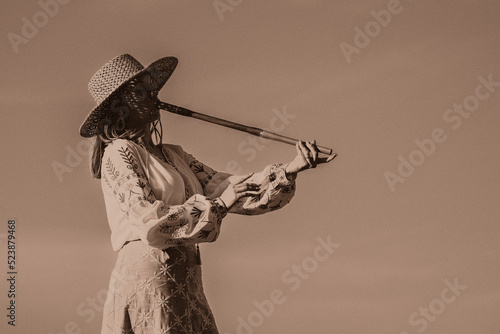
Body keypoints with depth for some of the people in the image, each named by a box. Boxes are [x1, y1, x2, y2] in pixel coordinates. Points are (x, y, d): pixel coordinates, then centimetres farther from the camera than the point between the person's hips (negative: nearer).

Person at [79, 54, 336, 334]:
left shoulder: (173, 156, 19)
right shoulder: (118, 154, -5)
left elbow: (222, 186, 9)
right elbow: (149, 221, -16)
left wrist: (290, 170, -2)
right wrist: (218, 204, -15)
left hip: (183, 282, 7)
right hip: (148, 276, -7)